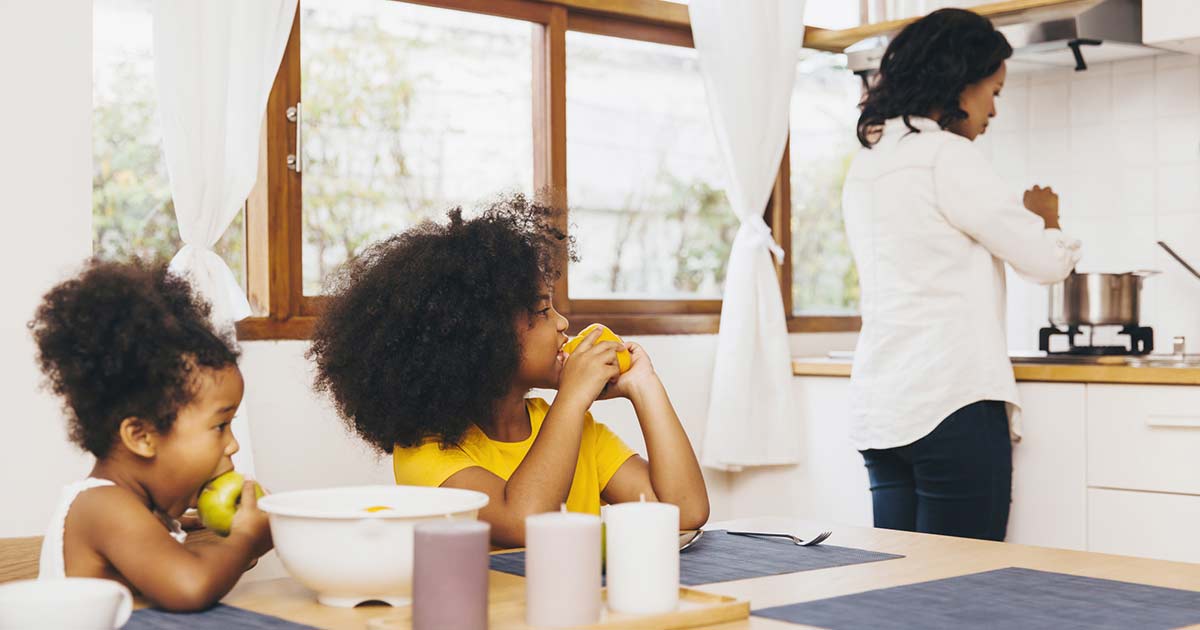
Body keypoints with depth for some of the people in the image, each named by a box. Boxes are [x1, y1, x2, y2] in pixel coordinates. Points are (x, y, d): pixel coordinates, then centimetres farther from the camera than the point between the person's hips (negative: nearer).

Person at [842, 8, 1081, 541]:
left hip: (878, 407, 8)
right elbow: (1046, 260, -8)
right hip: (951, 402, -8)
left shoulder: (867, 161, 14)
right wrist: (1045, 217, 14)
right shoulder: (947, 155, -10)